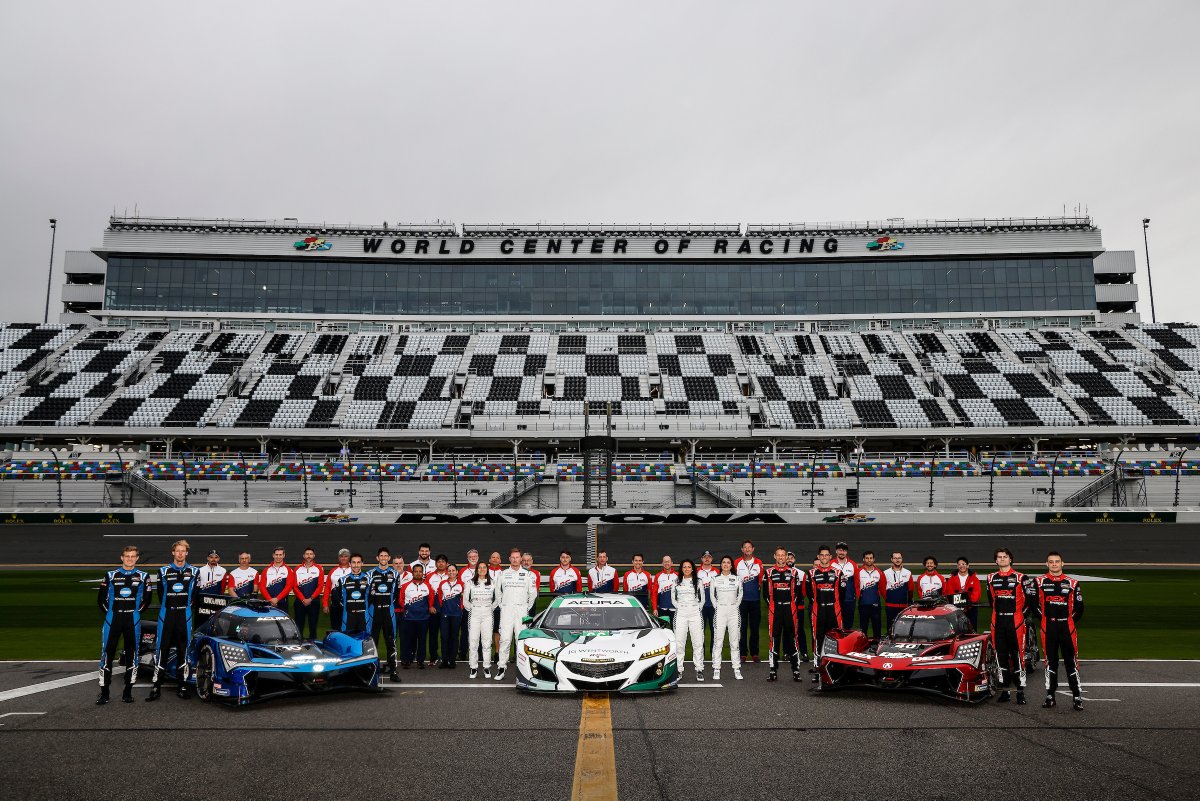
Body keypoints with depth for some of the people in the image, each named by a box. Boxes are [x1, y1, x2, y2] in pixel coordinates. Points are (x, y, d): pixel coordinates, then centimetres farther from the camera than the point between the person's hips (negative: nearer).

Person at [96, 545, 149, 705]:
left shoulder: (143, 577, 5)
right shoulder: (111, 575, 4)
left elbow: (146, 599, 11)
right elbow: (101, 599, 8)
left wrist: (136, 614, 5)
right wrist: (110, 614, 4)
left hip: (133, 621, 1)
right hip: (113, 619, 0)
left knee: (131, 655, 4)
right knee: (107, 655, -4)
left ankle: (128, 692, 11)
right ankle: (104, 693, 3)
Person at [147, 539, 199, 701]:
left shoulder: (194, 572, 5)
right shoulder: (164, 571, 4)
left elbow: (195, 594, 10)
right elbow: (160, 593, 11)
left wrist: (187, 605, 4)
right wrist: (167, 606, 8)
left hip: (185, 615, 1)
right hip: (167, 614, 0)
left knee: (183, 651, 5)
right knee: (162, 650, -2)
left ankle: (182, 686, 11)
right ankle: (156, 687, 2)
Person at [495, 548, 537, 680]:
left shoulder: (527, 574, 8)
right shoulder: (503, 574, 10)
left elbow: (533, 593, 12)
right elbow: (498, 592, 18)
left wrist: (527, 607, 8)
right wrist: (501, 606, 11)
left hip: (521, 610, 0)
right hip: (506, 611, 0)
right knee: (505, 639, -7)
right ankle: (501, 667, -4)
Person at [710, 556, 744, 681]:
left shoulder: (737, 579, 6)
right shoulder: (715, 579, 4)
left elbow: (740, 594, 15)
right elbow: (712, 595, 12)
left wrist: (736, 605, 5)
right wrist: (716, 606, 2)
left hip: (734, 611, 1)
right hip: (720, 611, -1)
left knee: (734, 641, 3)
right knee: (718, 641, -4)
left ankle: (737, 669, 7)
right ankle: (716, 670, -1)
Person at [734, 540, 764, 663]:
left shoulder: (759, 563, 6)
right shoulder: (737, 563, 2)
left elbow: (761, 580, 12)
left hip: (755, 599, 1)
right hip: (741, 599, -1)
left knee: (754, 627, 6)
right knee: (742, 627, 0)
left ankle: (754, 652, 14)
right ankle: (743, 653, 6)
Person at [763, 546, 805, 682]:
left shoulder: (794, 572, 9)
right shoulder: (769, 572, 7)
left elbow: (798, 592, 10)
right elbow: (766, 592, 8)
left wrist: (794, 605, 2)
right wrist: (771, 606, 3)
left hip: (790, 608, 1)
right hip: (775, 609, -1)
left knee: (793, 637, 1)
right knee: (774, 638, -1)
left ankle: (796, 670, 7)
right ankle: (773, 670, 4)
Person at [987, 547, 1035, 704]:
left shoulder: (1021, 578, -2)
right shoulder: (991, 578, 12)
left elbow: (1032, 597, 0)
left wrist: (1024, 614, 1)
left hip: (1015, 621, -4)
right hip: (998, 621, 5)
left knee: (1018, 655, -5)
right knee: (1001, 655, 7)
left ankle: (1020, 691, 0)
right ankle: (1004, 690, 14)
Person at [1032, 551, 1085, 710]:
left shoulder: (1072, 583, 5)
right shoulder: (1039, 582, 4)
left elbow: (1079, 607, 9)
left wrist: (1070, 620, 3)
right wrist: (1044, 617, 4)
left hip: (1067, 626, 0)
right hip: (1048, 627, 1)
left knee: (1071, 661, -1)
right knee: (1050, 661, 6)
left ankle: (1077, 697, 6)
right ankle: (1050, 696, 12)